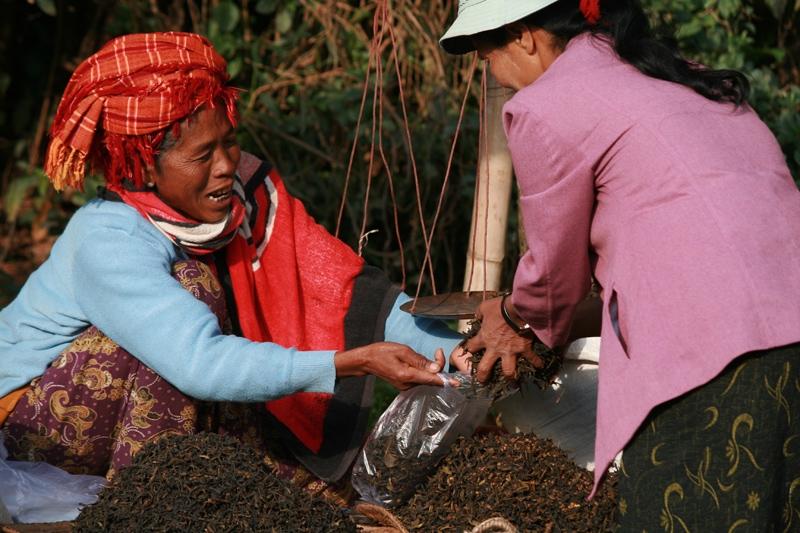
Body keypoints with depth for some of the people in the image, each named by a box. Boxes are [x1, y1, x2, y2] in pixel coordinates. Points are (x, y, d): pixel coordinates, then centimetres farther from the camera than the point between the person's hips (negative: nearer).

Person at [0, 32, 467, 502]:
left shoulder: (246, 193, -14)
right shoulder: (110, 243, -31)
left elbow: (346, 288, -16)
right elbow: (201, 364, -42)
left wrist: (453, 350, -30)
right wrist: (357, 361, -48)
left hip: (126, 407, 6)